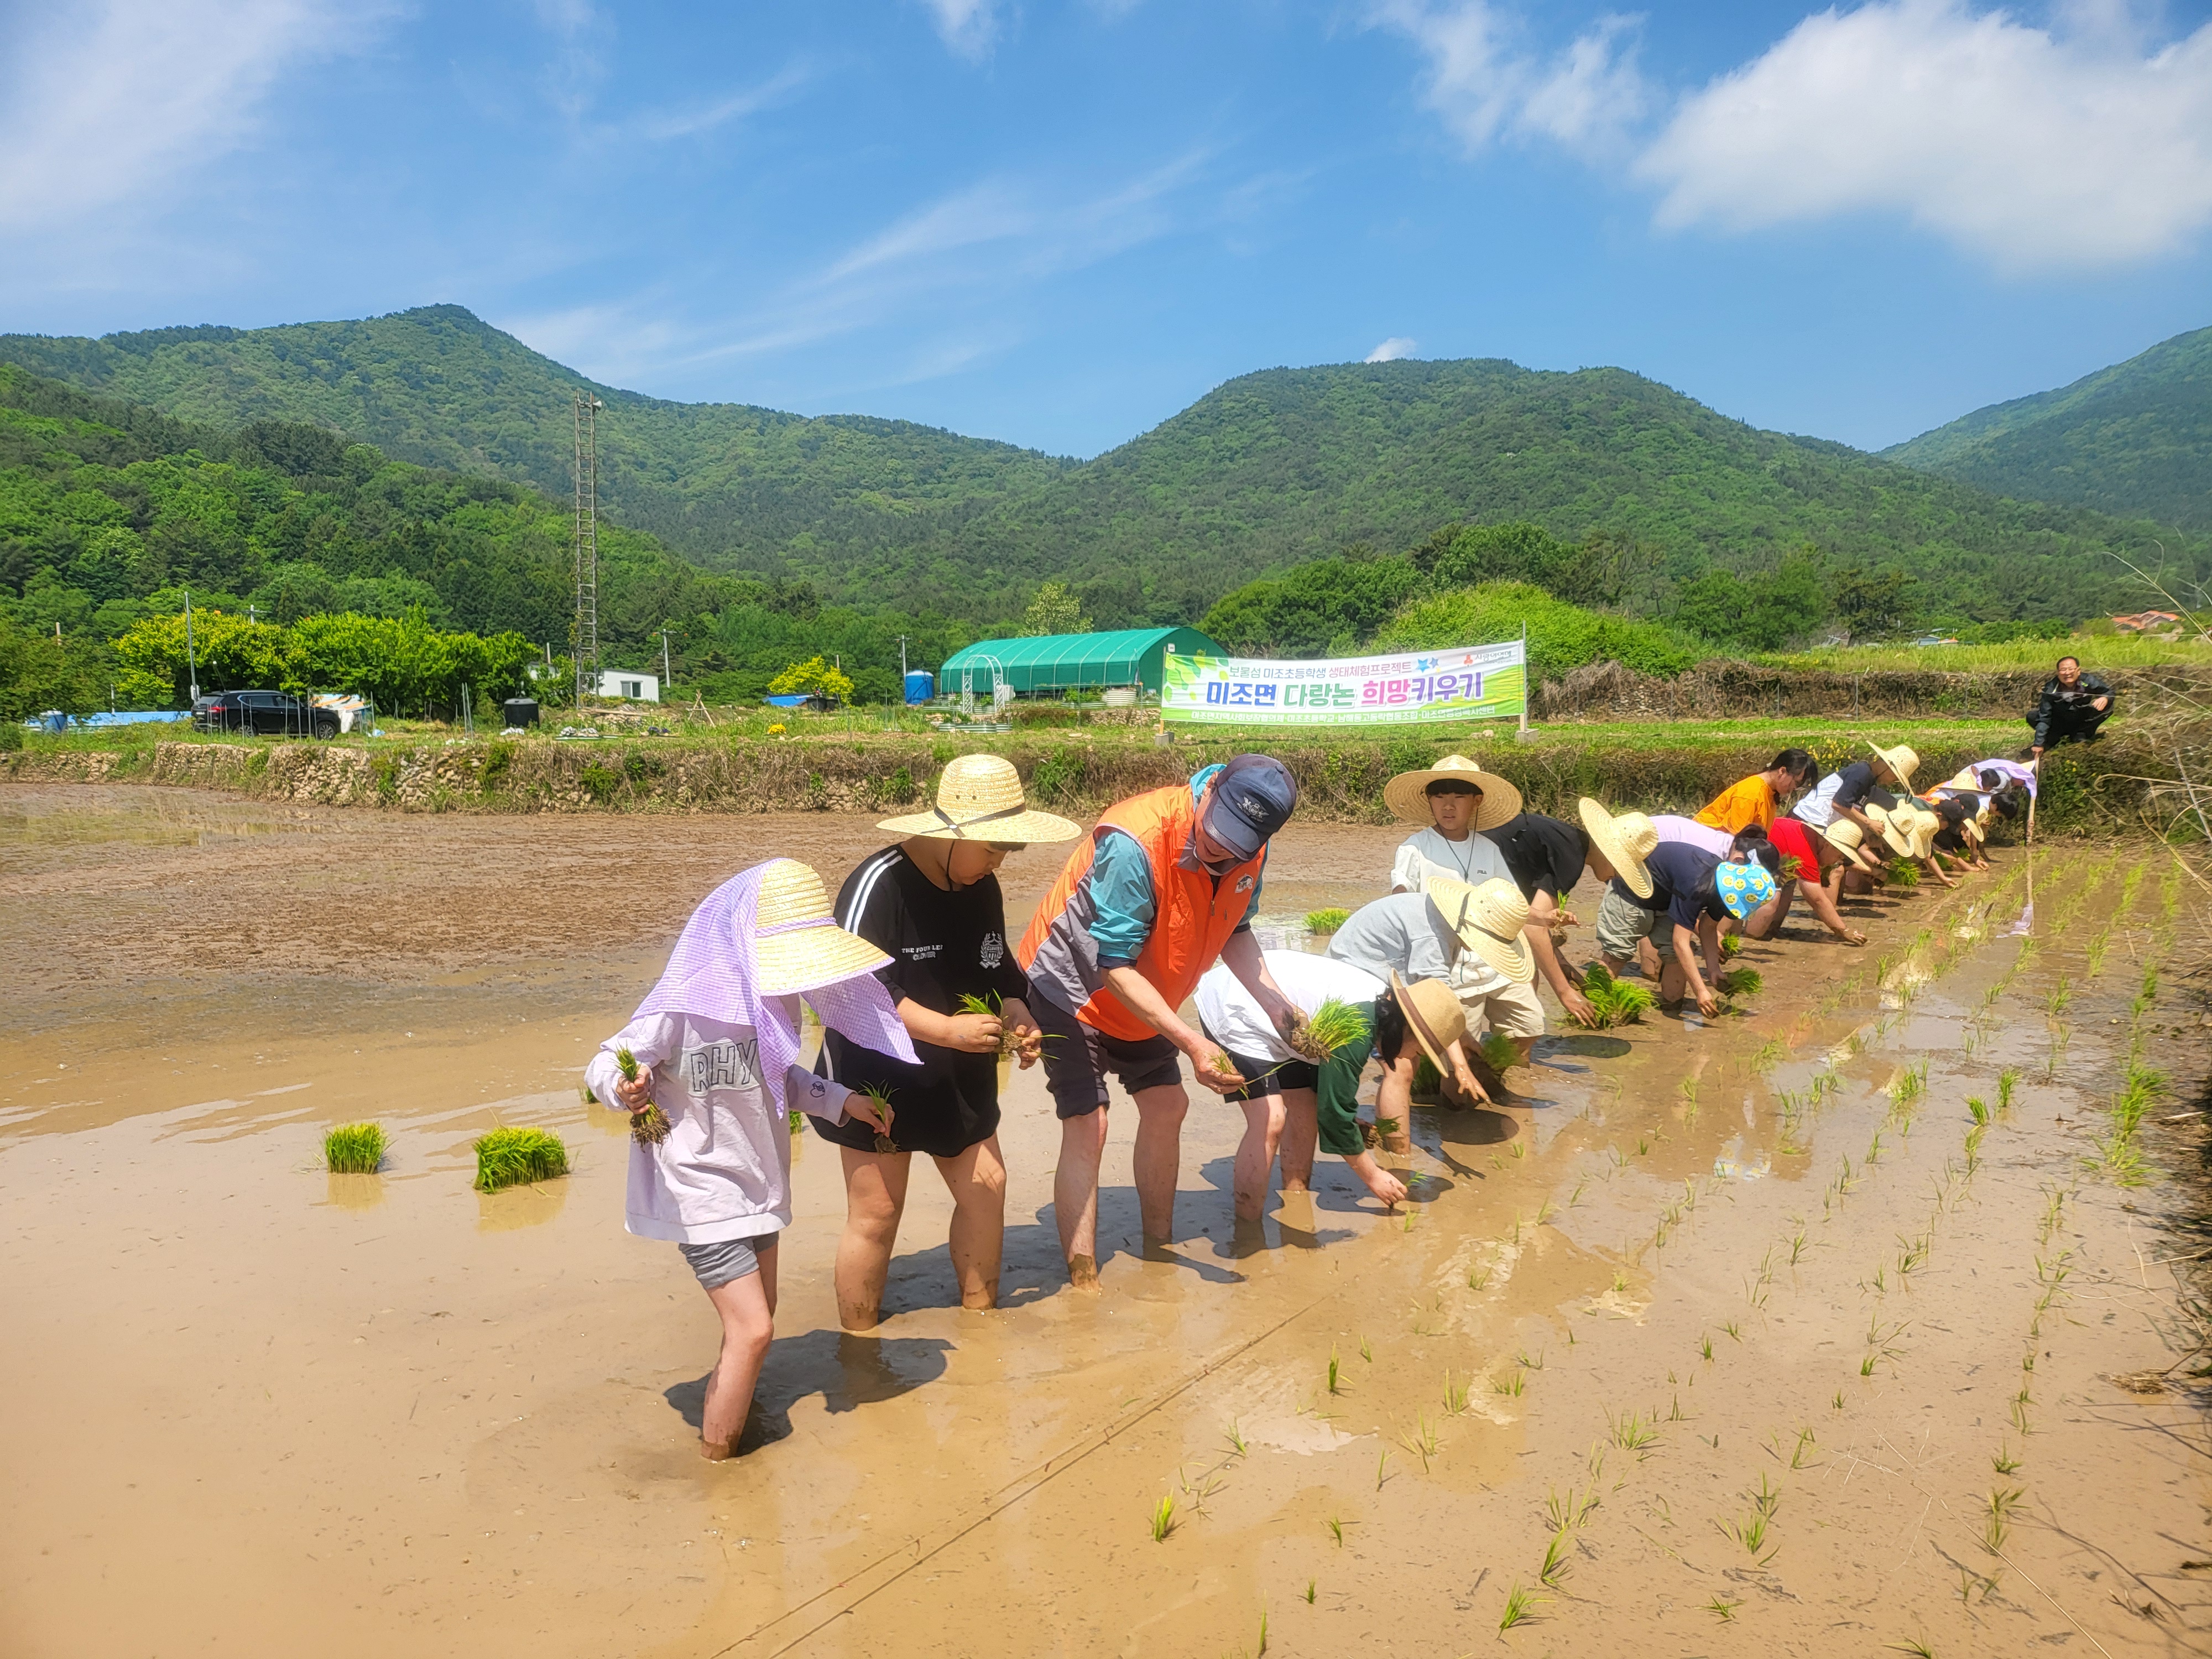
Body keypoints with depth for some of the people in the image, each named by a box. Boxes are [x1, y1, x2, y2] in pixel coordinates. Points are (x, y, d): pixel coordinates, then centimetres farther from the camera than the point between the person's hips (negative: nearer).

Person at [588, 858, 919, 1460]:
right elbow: (603, 1064, -18)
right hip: (701, 1192, -8)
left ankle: (732, 1411, 41)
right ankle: (715, 1460, 9)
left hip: (755, 1183, 8)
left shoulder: (774, 996, -2)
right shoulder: (685, 1008, -25)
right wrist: (624, 1089, -40)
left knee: (759, 1312, 20)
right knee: (752, 1328, -9)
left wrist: (841, 1101, 6)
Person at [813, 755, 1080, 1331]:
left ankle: (980, 1308, 29)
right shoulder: (880, 883, -21)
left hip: (958, 1082, 7)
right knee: (876, 1213, 0)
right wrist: (947, 1029, -30)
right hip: (876, 1082, -7)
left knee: (986, 1187, 8)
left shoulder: (982, 888, 2)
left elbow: (998, 970, 14)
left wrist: (1018, 1015, -7)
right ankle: (858, 1338, 18)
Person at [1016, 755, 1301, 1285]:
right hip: (1069, 983, -7)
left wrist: (1276, 1006, -13)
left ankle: (1159, 1249, 27)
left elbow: (1234, 931, 3)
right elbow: (1115, 968, -33)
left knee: (1166, 1106, 10)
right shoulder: (1134, 846, -37)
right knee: (1087, 1125, -12)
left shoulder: (1248, 853, -14)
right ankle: (1083, 1285, -6)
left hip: (1140, 997, 7)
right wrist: (1192, 1044, -38)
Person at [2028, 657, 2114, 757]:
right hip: (2059, 724, -2)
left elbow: (2109, 692, -6)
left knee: (2106, 707, -21)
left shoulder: (2088, 681, -23)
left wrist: (2105, 698, -32)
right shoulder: (2050, 689, -26)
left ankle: (2081, 735, -2)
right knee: (2032, 716, -27)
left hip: (2082, 722, 2)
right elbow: (2044, 718, -25)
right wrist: (2039, 744, -30)